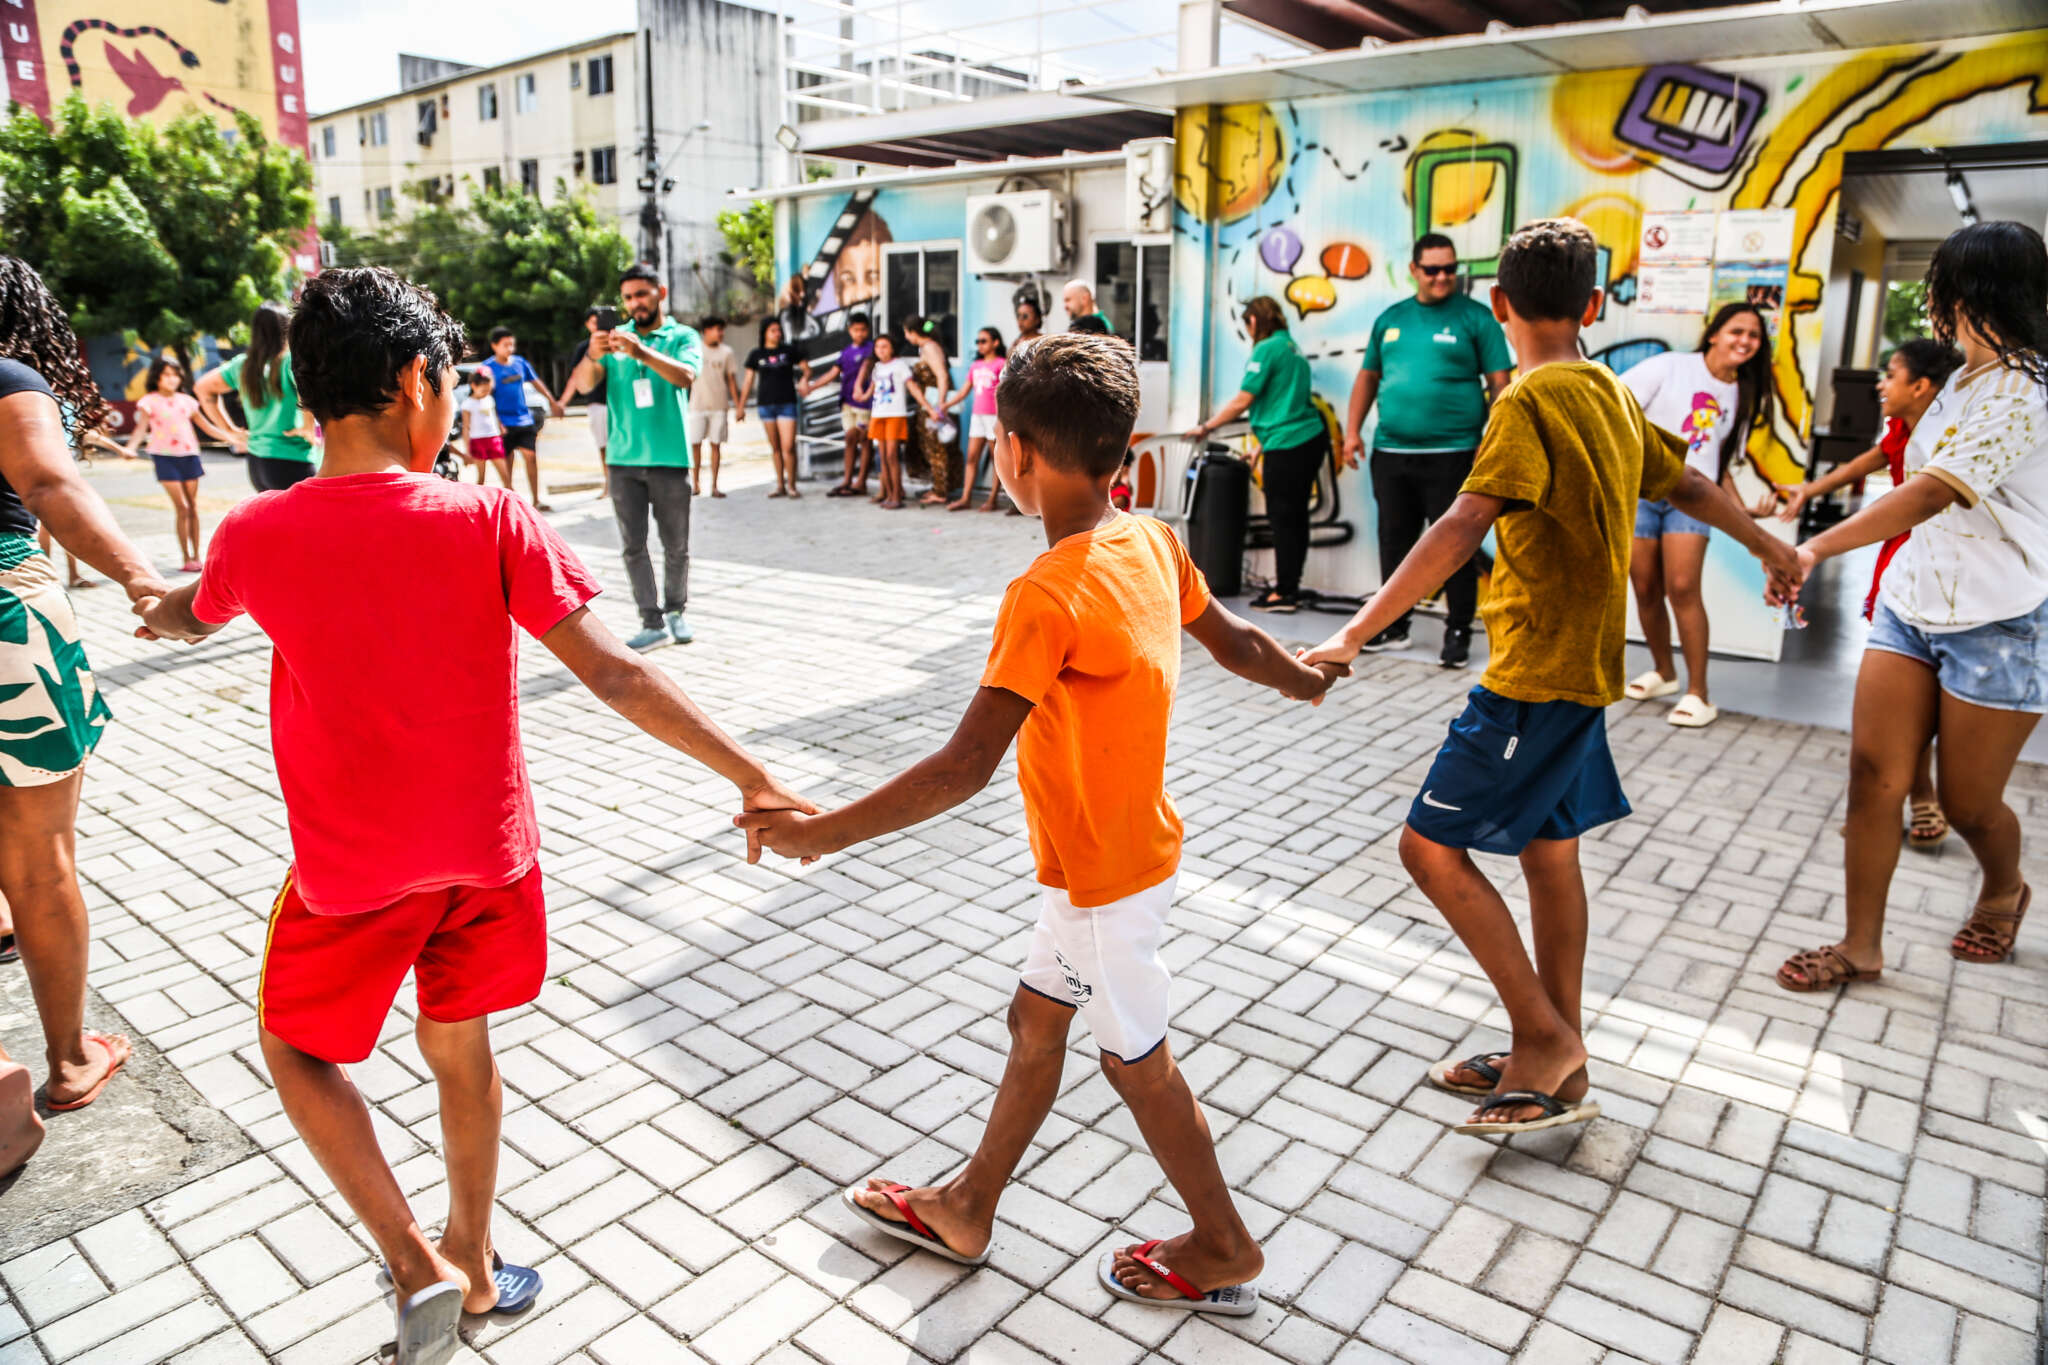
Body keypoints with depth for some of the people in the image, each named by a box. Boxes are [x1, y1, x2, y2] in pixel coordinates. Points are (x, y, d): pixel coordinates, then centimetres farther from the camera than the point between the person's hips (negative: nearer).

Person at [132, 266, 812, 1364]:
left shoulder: (256, 537, -12)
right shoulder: (490, 520, -17)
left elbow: (190, 616, 13)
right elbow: (613, 675, -20)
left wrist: (163, 612, 39)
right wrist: (750, 777, -14)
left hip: (352, 867, -1)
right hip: (485, 850, 1)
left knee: (294, 1044, 23)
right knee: (458, 1044, 22)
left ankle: (415, 1266, 16)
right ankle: (472, 1261, 40)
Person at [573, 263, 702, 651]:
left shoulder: (683, 337, 4)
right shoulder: (615, 339, 11)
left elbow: (685, 375, -18)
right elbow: (584, 383, -3)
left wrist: (642, 352, -34)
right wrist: (592, 355, -25)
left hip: (670, 459, -2)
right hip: (624, 460, 2)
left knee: (676, 547, 5)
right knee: (633, 547, 0)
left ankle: (675, 611, 24)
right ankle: (653, 623, 5)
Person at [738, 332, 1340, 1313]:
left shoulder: (1047, 596, -29)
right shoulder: (1154, 543, -4)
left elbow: (966, 766, -33)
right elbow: (1235, 644, 10)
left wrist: (823, 833, -27)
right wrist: (1311, 681, 32)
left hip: (1106, 874, -8)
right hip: (1107, 853, 9)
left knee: (1137, 1060, 12)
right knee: (1035, 1021, 21)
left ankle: (1223, 1251, 35)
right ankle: (967, 1211, 40)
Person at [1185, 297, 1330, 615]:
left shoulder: (1267, 349, -9)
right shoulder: (1292, 346, 17)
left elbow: (1242, 401, -12)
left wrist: (1206, 428, -2)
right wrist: (1265, 443, 24)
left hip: (1287, 445, -9)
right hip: (1311, 437, 9)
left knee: (1283, 518, -3)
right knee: (1295, 516, 13)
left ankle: (1284, 593, 3)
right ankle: (1290, 586, 21)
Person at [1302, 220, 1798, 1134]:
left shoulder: (1529, 401, -16)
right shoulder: (1612, 394, 11)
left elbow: (1463, 528, -29)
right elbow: (1687, 486, 25)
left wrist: (1354, 633, -34)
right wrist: (1768, 547, 43)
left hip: (1538, 673, -9)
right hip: (1579, 663, 10)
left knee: (1432, 845, -6)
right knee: (1548, 851, 15)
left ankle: (1545, 1035, 3)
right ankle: (1558, 1066, 26)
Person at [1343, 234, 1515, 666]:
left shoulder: (1476, 317, 1)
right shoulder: (1391, 319, 14)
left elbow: (1500, 383, -2)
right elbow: (1368, 376, 18)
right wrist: (1353, 430, 8)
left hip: (1451, 454, -4)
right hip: (1391, 453, 4)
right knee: (1395, 541, 12)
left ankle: (1458, 632, 10)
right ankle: (1395, 625, 24)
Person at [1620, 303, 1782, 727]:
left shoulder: (1743, 396, 14)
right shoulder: (1670, 367, 0)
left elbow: (1723, 461, 18)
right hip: (1640, 490, -1)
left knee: (1683, 589, -13)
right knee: (1646, 590, 3)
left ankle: (1697, 693, -7)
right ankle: (1663, 672, 25)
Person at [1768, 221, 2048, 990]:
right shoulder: (1965, 383, 11)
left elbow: (1931, 494, -32)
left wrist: (1819, 548, -43)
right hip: (1910, 606, 7)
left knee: (1969, 803, 8)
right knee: (1873, 774, 0)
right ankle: (1860, 948, 8)